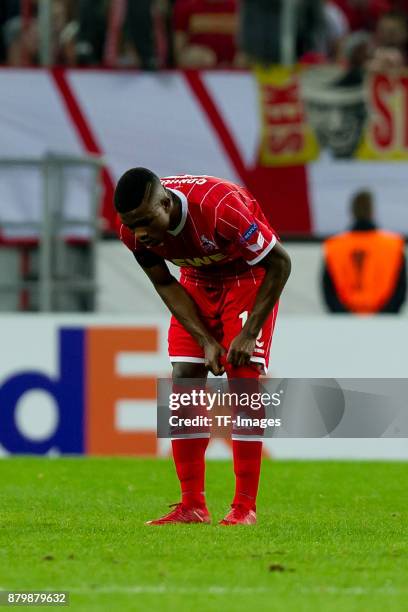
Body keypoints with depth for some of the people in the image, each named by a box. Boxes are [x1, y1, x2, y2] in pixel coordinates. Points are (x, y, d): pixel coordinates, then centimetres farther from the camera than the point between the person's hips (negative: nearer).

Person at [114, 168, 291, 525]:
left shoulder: (220, 208, -39)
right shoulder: (134, 229, -22)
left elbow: (280, 263, -26)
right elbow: (165, 285, -6)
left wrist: (249, 333, -24)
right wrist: (207, 341, -16)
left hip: (248, 276, -5)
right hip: (197, 280, 5)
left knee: (242, 380, -15)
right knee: (183, 382, -5)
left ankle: (245, 507, -10)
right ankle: (192, 507, 0)